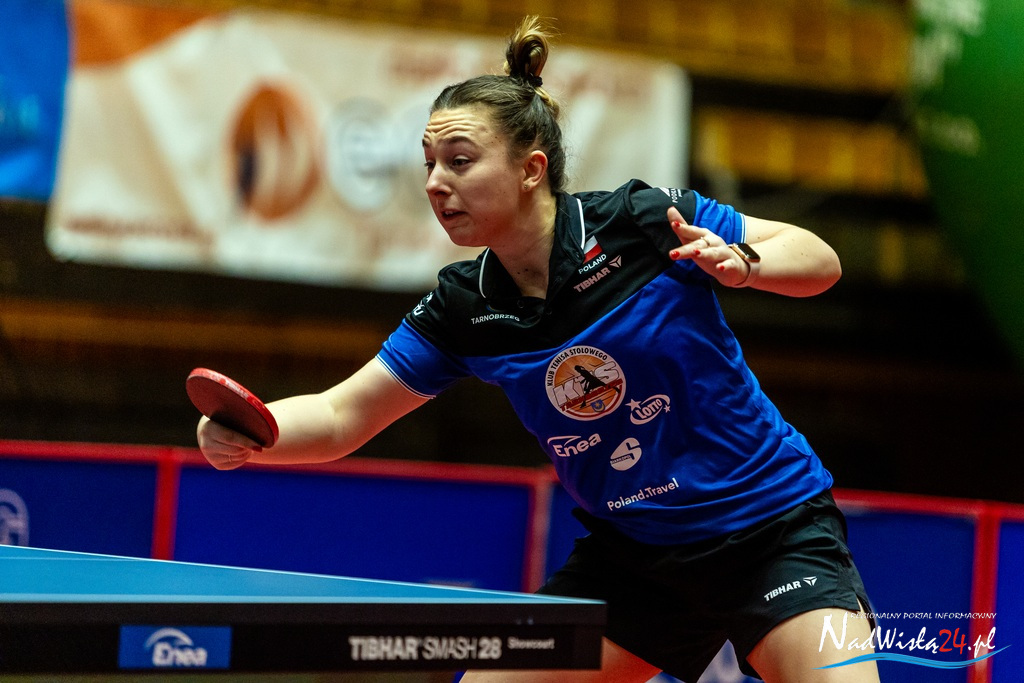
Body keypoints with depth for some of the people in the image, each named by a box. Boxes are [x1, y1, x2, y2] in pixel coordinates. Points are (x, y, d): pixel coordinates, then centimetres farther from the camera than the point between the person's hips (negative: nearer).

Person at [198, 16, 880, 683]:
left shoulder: (646, 220, -16)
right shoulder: (462, 309, -4)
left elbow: (821, 260, -7)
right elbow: (340, 416, -1)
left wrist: (744, 263, -29)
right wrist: (245, 433, -21)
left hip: (773, 528, -4)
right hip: (631, 553, 4)